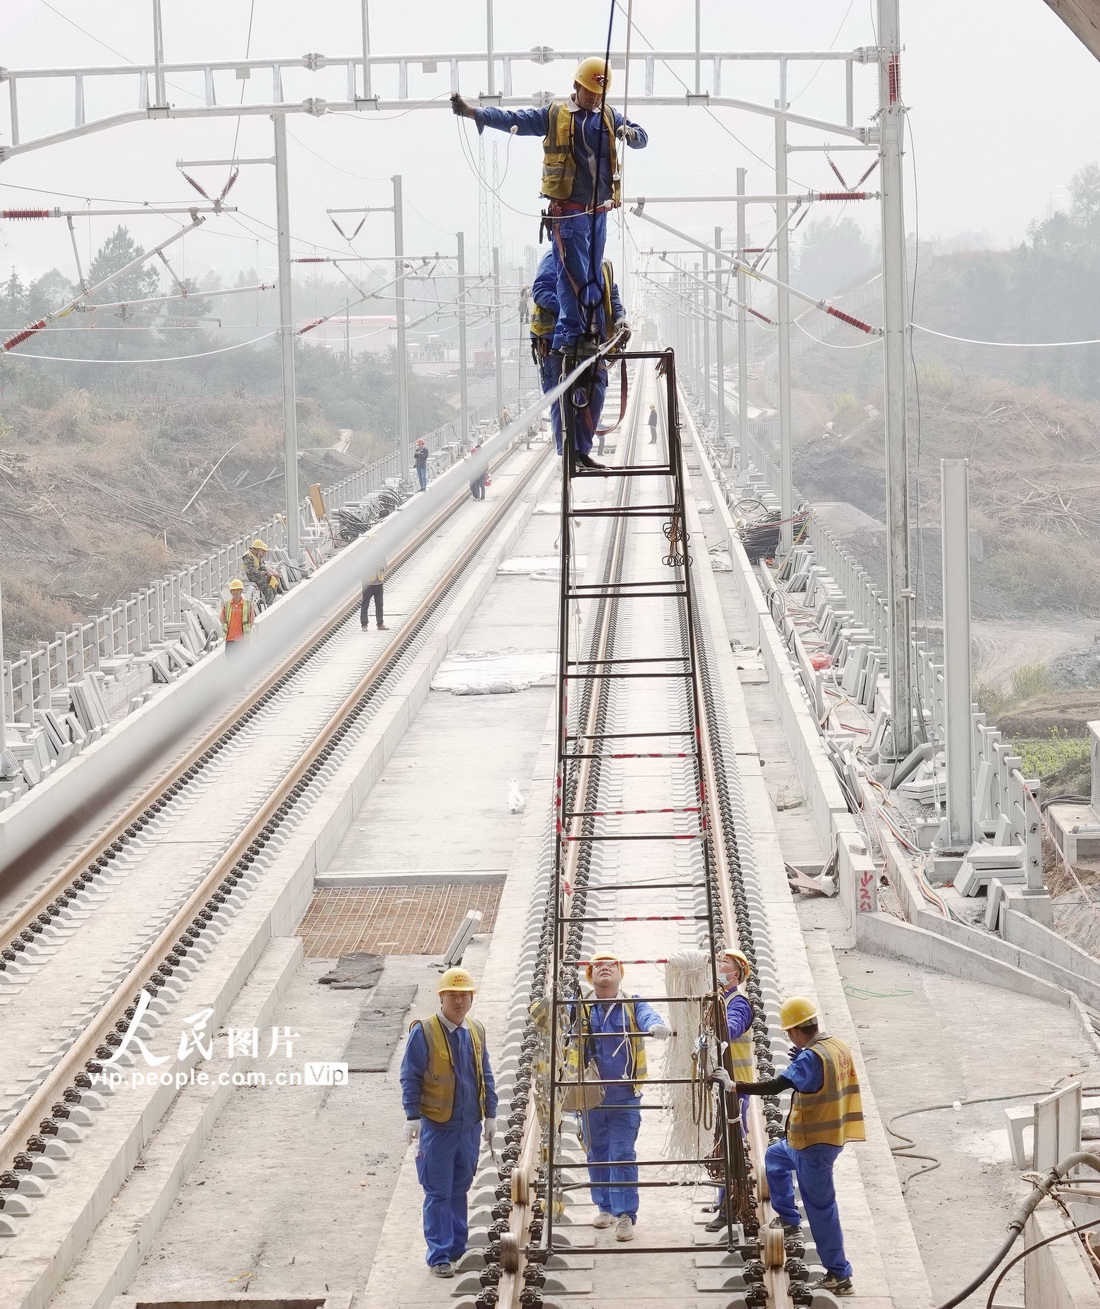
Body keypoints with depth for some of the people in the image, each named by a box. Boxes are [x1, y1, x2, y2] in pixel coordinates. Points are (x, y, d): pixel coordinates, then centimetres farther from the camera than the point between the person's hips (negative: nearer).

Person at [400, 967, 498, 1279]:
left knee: (460, 1189, 13)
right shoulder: (423, 1032, -8)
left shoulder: (476, 1031, 9)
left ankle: (457, 1250, 23)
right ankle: (439, 1257, 4)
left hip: (470, 1125, 5)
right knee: (438, 1193, -1)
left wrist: (490, 1114, 15)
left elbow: (486, 1076, 17)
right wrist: (412, 1116, -12)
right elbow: (410, 1077, -6)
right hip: (436, 1125, -5)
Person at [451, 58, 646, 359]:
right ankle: (571, 336, -13)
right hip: (568, 210, -5)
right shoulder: (554, 115, 2)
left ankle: (586, 334, 13)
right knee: (573, 275, -12)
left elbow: (642, 138, 15)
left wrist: (630, 133, -11)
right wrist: (473, 112, -16)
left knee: (593, 277, 8)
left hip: (598, 211, 5)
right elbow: (514, 119, -4)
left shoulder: (609, 116, 14)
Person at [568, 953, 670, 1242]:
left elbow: (647, 1016, -18)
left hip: (625, 1096, -2)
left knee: (622, 1154, -6)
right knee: (597, 1153, 11)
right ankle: (605, 1207, 26)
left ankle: (625, 1215, -4)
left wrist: (657, 1025, -42)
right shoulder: (580, 1008, 5)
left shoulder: (633, 1005, 2)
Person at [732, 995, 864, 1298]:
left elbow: (775, 1086, -34)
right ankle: (788, 1219, 40)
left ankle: (839, 1275, 1)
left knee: (820, 1206, -3)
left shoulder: (812, 1057, -26)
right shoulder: (838, 1046, 3)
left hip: (815, 1142, -10)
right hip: (831, 1133, 10)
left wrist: (734, 1086, -31)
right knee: (775, 1156, 32)